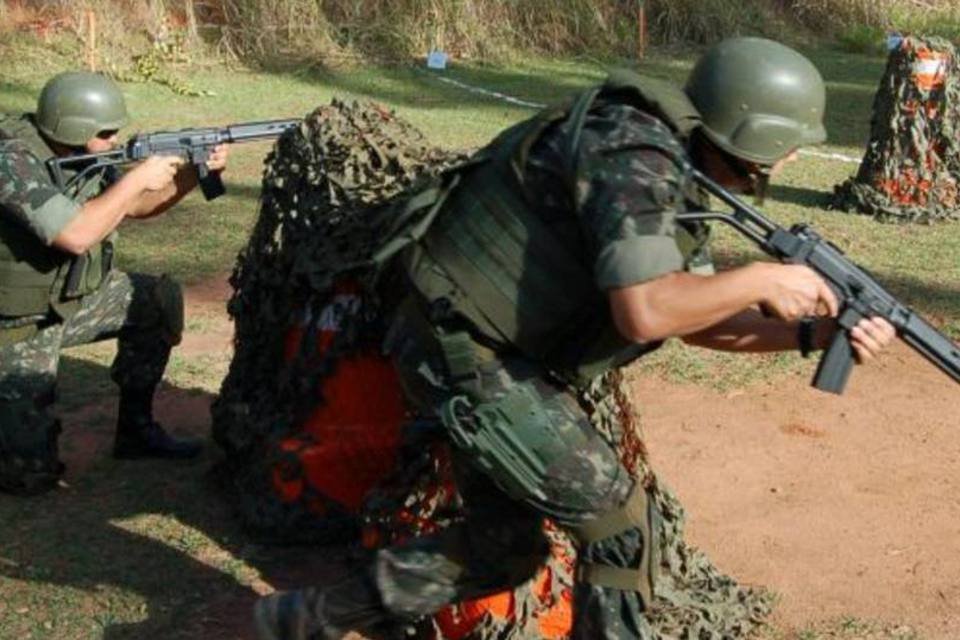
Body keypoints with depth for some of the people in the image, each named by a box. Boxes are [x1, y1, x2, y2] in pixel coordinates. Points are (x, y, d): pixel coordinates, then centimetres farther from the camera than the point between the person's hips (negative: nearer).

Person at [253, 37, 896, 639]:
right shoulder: (639, 157, -22)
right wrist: (761, 279, -17)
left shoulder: (676, 172, 10)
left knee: (505, 545, 14)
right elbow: (645, 312, -32)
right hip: (463, 353, -10)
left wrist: (811, 333, 0)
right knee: (618, 517, -3)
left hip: (478, 351, 10)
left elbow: (696, 315, 12)